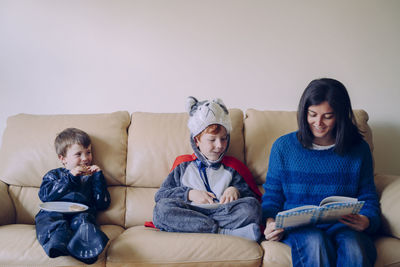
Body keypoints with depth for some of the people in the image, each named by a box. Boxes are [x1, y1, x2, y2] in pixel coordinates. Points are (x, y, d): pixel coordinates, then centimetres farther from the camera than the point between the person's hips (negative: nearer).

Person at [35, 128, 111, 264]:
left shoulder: (92, 176, 28)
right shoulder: (54, 175, 28)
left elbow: (103, 204, 17)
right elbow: (44, 195, 7)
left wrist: (98, 176, 11)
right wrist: (70, 177, 2)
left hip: (81, 213, -1)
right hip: (54, 212, 1)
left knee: (82, 221, -36)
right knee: (56, 224, -34)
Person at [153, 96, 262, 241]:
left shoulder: (232, 167, 22)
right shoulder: (183, 165, 20)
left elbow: (253, 196, 18)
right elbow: (160, 195, 11)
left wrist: (236, 190, -2)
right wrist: (189, 194, -2)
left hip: (223, 213, 1)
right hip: (188, 215, 0)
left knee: (251, 206, -25)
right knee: (162, 208, -30)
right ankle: (226, 233, -35)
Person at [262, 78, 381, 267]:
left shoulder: (359, 149, 9)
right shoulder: (283, 146, 6)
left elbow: (368, 198, 11)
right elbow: (272, 195, 8)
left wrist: (366, 221, -12)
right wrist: (270, 222, -12)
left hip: (344, 225, 1)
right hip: (299, 225, -1)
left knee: (353, 247, -34)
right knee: (315, 243, -35)